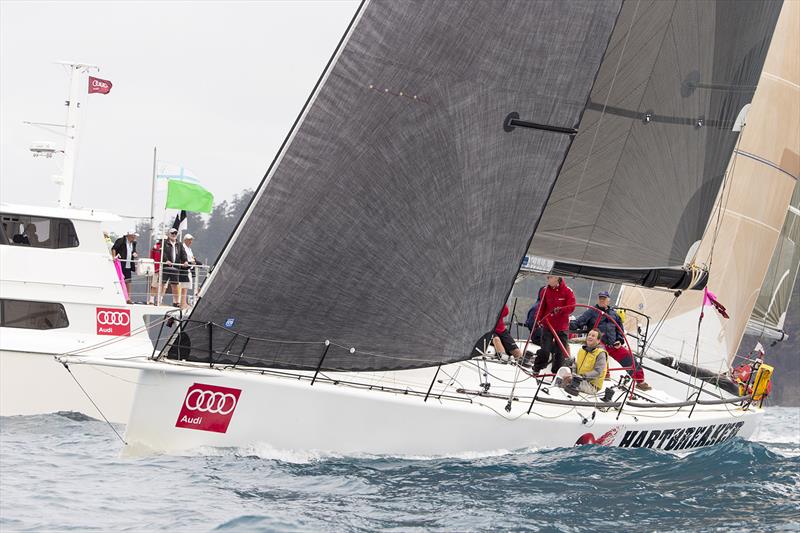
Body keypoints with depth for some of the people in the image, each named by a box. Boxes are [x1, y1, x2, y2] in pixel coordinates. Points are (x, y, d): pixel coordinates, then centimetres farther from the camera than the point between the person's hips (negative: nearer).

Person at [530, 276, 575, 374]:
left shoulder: (567, 291, -6)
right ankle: (537, 369, 11)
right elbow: (541, 306, 7)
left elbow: (571, 307, -10)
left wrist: (560, 309, -27)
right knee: (545, 350, -8)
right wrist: (538, 319, -3)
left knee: (560, 352, 5)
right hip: (547, 325, 1)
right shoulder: (546, 290, 2)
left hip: (562, 327, -1)